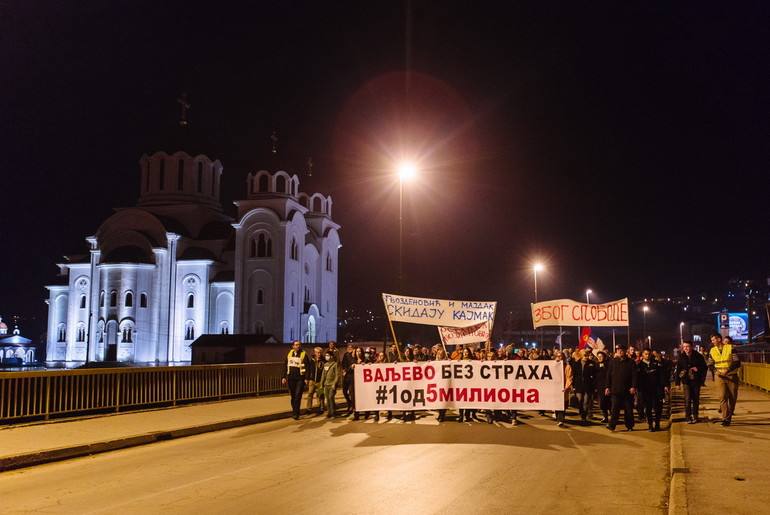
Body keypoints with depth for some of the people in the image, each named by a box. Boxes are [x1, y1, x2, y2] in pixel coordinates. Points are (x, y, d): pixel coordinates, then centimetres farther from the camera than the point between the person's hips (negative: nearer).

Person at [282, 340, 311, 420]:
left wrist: (306, 378, -10)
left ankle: (296, 413, -8)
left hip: (300, 378, -4)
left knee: (298, 396, -9)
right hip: (291, 378, 4)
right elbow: (285, 366, 13)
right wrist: (284, 377, 7)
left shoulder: (304, 355, -2)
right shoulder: (289, 354, 9)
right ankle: (294, 411, 23)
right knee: (293, 396, 11)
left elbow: (307, 367, -4)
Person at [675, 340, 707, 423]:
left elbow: (704, 367, 7)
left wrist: (698, 369, -14)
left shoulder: (698, 356, 0)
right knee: (687, 399, -9)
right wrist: (677, 382, -1)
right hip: (686, 381, -1)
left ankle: (695, 416, 20)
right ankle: (688, 417, -6)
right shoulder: (681, 357, 1)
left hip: (696, 380, 1)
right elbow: (677, 370, 3)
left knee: (696, 399, 7)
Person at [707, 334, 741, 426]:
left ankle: (729, 416, 25)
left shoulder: (730, 348, -4)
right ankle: (725, 419, -11)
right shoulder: (712, 351, 7)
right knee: (722, 397, -11)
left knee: (733, 398, 5)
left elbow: (737, 363, -6)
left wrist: (728, 370, -19)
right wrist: (716, 371, -8)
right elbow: (710, 364, 13)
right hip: (719, 376, 1)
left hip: (731, 376, -1)